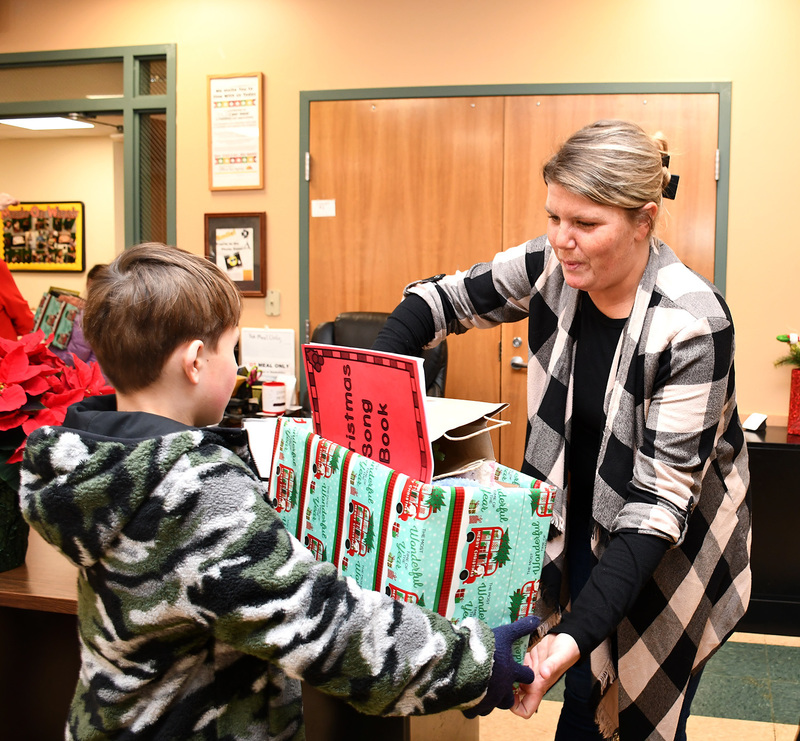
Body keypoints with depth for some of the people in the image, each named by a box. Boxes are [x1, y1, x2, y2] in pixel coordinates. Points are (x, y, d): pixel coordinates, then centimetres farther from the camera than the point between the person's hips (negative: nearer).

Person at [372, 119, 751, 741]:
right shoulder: (550, 267, -14)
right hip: (582, 524, 4)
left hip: (673, 547, -4)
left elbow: (661, 494, -29)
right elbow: (441, 300, -3)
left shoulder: (693, 322, -29)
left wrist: (579, 632, -38)